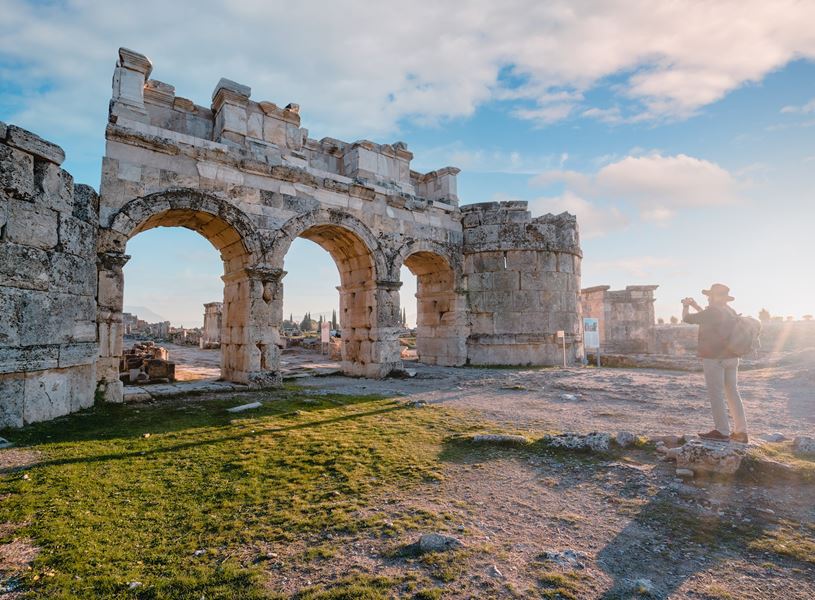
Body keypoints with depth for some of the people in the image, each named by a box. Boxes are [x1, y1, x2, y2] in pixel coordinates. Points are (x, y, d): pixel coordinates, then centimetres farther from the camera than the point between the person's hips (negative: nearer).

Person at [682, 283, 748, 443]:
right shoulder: (731, 312, 10)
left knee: (715, 394, -2)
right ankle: (741, 432, 16)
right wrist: (694, 305, 29)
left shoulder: (712, 312, -16)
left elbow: (687, 318, -6)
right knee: (733, 393, 12)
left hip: (714, 359, -8)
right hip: (731, 358, 8)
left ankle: (722, 431, 0)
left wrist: (686, 306, 14)